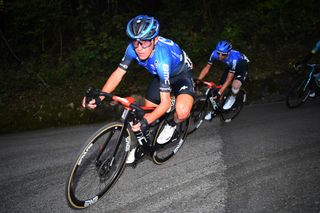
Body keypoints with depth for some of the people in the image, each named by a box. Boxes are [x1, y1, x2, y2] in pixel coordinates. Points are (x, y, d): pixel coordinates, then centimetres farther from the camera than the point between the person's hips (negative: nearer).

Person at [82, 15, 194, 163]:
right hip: (161, 76, 6)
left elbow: (165, 103, -37)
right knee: (147, 109, 2)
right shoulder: (133, 48, -26)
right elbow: (118, 73, -17)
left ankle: (172, 124, 4)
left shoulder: (162, 59, -41)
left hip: (181, 74, -6)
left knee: (182, 112, -31)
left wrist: (146, 121, -51)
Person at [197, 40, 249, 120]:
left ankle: (232, 97, 4)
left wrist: (219, 93, -43)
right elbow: (206, 68, -22)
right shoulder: (215, 53, -29)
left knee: (235, 85, -31)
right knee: (221, 85, -5)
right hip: (230, 66, 5)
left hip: (242, 66, -5)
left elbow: (229, 79, -38)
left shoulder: (233, 59, -41)